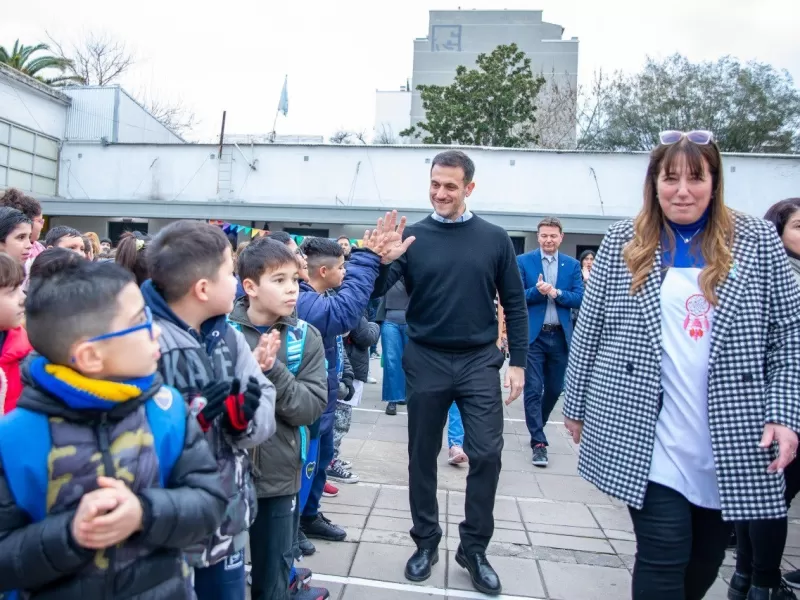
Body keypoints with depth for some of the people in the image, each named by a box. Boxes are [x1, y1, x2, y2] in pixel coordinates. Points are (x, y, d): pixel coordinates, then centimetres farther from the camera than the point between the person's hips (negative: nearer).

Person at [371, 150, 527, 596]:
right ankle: (426, 542, 27)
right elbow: (375, 292, -6)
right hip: (426, 360, 0)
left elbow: (515, 304, 5)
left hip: (479, 360, 0)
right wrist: (382, 262, -26)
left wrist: (518, 362, 0)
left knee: (486, 454, -1)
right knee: (423, 455, 10)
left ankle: (474, 548, 18)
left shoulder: (495, 239, 1)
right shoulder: (413, 237, -1)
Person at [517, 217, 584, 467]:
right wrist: (537, 291, -23)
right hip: (533, 335, -3)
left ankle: (535, 428, 37)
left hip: (560, 336, 3)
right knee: (533, 389, -3)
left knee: (554, 389, 14)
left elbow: (579, 299, -1)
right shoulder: (523, 261, -1)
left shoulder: (572, 265, 7)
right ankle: (539, 442, 4)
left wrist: (556, 293, -18)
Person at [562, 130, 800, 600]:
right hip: (646, 439, -1)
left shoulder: (757, 240, 3)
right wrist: (577, 404, 5)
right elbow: (590, 330, 3)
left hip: (732, 443, 2)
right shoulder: (623, 242, 1)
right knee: (663, 562, -2)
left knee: (707, 560, 16)